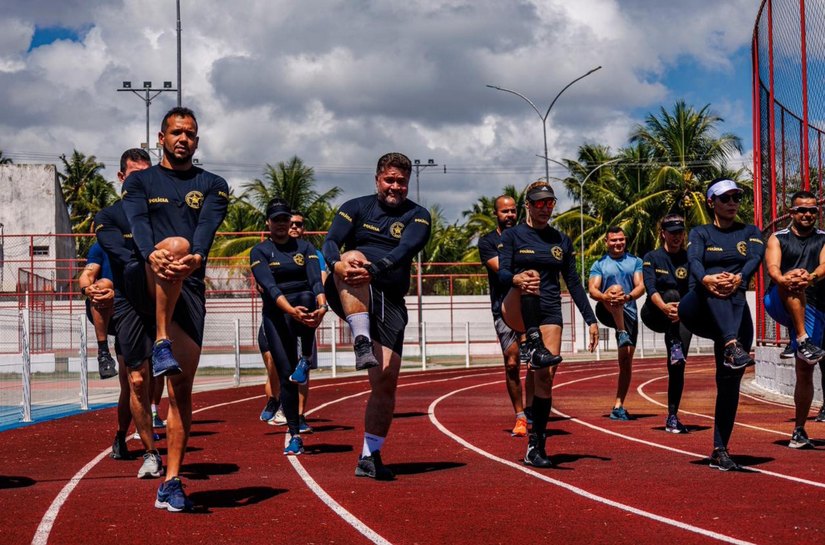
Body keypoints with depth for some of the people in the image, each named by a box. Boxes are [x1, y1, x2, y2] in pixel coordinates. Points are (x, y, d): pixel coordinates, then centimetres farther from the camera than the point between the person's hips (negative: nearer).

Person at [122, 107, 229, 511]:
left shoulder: (212, 186, 16)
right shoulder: (140, 182, 15)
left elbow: (208, 225, -5)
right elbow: (137, 223, -6)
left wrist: (197, 256, -27)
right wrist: (151, 253, -28)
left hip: (189, 288, 2)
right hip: (144, 281, -2)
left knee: (182, 388, -4)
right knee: (176, 244, -36)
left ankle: (171, 482, 0)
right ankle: (161, 344, -36)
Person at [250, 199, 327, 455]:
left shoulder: (304, 247, 8)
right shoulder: (260, 251, 1)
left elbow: (316, 279, -7)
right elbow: (270, 287, -16)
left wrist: (322, 305, -29)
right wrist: (290, 310, -34)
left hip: (304, 303, 1)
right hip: (276, 315, -1)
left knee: (306, 298, -36)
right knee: (286, 374, -6)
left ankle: (306, 360, -22)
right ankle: (294, 436, 5)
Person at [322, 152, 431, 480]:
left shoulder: (418, 216, 7)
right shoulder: (356, 208, 9)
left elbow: (404, 251, -13)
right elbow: (331, 242, -7)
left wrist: (375, 269, -33)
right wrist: (337, 263, -31)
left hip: (389, 301, 1)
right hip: (349, 294, -1)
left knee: (387, 378, -7)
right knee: (354, 257, -34)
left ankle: (370, 456, 4)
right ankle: (361, 342, -48)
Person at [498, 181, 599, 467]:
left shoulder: (561, 240, 14)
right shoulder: (512, 235, 4)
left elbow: (574, 283, 16)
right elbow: (502, 274, -11)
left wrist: (591, 319, 9)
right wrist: (516, 279, -35)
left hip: (549, 312, 3)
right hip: (517, 312, -3)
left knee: (546, 376, -8)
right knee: (530, 279, -35)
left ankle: (536, 447, -1)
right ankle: (535, 349, -49)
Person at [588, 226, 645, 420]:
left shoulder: (635, 262, 11)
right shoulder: (599, 265, 8)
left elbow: (641, 286, -3)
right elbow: (592, 290, -7)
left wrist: (628, 297, -26)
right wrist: (605, 297, -30)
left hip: (629, 313, 2)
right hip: (607, 312, -2)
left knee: (626, 360, -3)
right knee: (616, 288, -33)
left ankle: (619, 406, 3)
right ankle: (622, 334, -40)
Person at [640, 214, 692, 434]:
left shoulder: (689, 259, 1)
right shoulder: (652, 258, 0)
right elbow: (650, 287, -16)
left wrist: (683, 308, -35)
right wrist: (664, 306, -37)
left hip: (680, 316, 1)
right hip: (654, 314, -1)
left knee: (677, 366, -9)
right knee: (672, 293, -32)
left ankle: (672, 417, -4)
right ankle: (675, 348, -40)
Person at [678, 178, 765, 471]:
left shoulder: (750, 232, 15)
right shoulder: (700, 233, 12)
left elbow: (755, 258, -8)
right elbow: (694, 261, -10)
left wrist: (738, 277, -32)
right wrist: (705, 279, -35)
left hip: (734, 314, 2)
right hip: (697, 311, -2)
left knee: (730, 380, -6)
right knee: (715, 285, -34)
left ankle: (720, 450, 2)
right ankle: (732, 345, -56)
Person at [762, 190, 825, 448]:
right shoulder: (778, 239, 9)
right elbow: (772, 267, -9)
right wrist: (782, 278, -34)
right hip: (779, 304, -1)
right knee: (793, 285, -35)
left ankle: (799, 432, 10)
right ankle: (804, 341, -44)